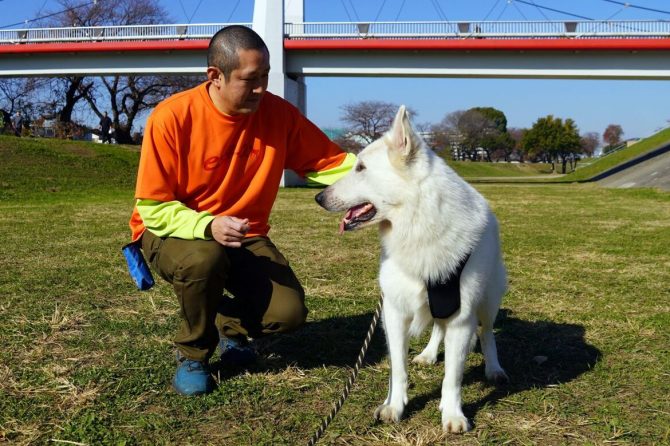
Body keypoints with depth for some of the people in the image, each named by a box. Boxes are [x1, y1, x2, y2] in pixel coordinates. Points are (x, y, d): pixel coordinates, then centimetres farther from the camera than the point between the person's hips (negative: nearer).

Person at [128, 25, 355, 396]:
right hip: (172, 231, -3)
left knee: (288, 312, -19)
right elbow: (151, 208, -18)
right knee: (203, 258, -38)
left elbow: (331, 162, -7)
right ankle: (192, 354, -5)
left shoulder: (278, 113, -12)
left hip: (244, 238, 3)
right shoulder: (172, 117, -22)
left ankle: (230, 323, 20)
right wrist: (208, 226, -35)